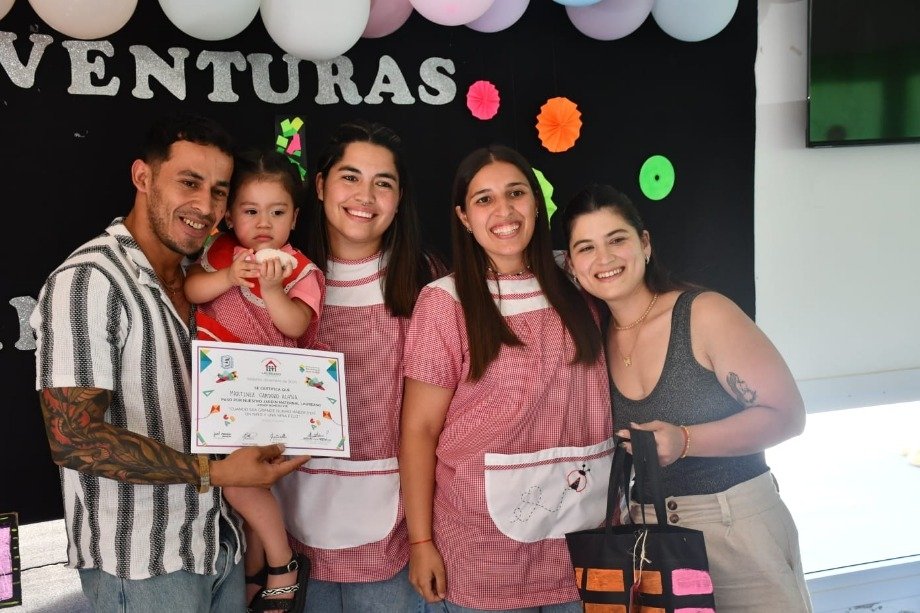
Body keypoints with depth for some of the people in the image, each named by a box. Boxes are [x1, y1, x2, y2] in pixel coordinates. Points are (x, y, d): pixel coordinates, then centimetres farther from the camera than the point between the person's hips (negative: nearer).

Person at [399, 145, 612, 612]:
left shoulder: (570, 293, 4)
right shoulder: (446, 302, -8)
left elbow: (595, 406, 12)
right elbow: (419, 429, -8)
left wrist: (615, 512, 7)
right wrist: (420, 541, -10)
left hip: (578, 536, 4)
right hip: (483, 548, -4)